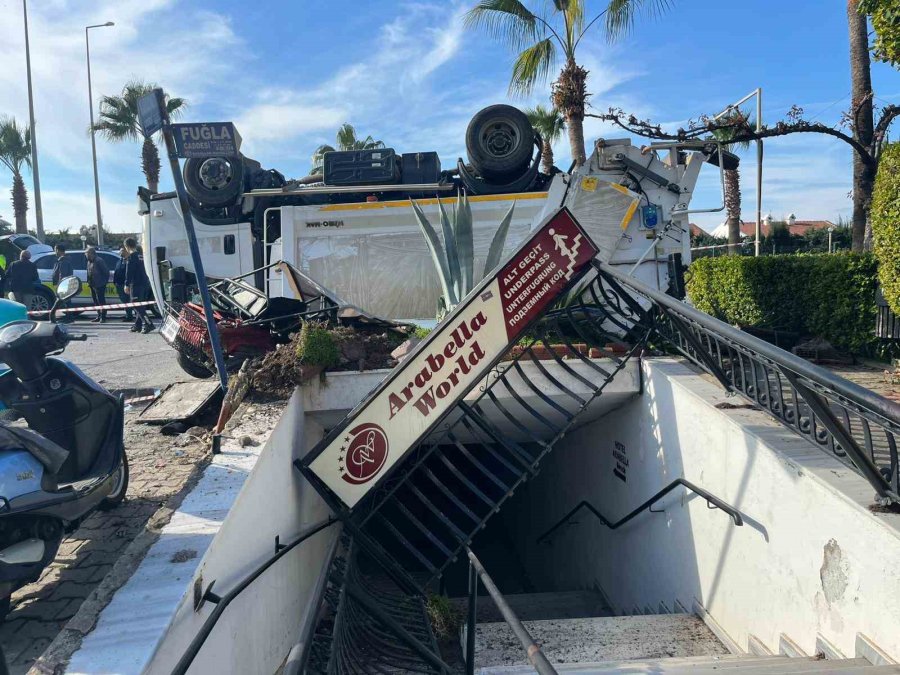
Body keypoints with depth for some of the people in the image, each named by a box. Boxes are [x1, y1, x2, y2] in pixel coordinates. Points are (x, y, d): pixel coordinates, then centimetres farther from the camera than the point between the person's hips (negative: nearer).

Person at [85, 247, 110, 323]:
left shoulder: (99, 261, -13)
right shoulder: (89, 262, 15)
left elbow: (106, 271, -14)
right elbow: (89, 273, 20)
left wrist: (105, 281, -12)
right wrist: (89, 282, 11)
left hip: (99, 285, -10)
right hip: (93, 285, 10)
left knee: (101, 301, -6)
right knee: (96, 302, 14)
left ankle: (103, 318, -3)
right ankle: (99, 317, 21)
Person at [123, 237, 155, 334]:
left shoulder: (132, 256, -9)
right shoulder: (141, 255, 16)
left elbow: (129, 271, -14)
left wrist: (127, 285, -12)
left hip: (136, 284, -8)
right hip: (145, 283, 9)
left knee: (137, 306, -8)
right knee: (140, 306, 14)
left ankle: (148, 324, -18)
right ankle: (138, 325, 19)